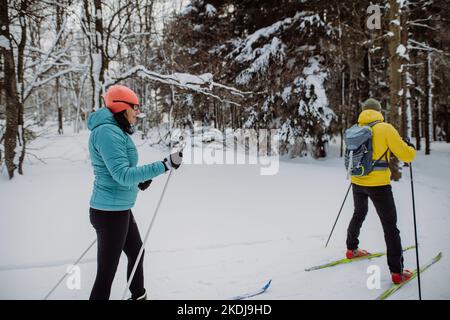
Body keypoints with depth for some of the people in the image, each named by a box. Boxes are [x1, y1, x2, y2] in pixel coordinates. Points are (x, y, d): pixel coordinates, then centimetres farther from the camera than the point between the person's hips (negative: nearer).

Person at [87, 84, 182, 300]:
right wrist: (164, 165, -30)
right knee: (107, 272, -1)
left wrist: (138, 180, 18)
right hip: (111, 211, -10)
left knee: (136, 252, 25)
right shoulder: (108, 131, -19)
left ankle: (138, 296, 46)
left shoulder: (115, 131, 11)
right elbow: (122, 174, -27)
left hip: (120, 209, 10)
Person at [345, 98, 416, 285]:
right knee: (390, 226, 3)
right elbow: (406, 155, -12)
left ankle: (351, 249, 40)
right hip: (378, 185, -5)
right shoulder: (385, 128, -11)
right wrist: (411, 149, 12)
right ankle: (397, 272, 4)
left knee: (359, 214, 28)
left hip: (357, 183, 5)